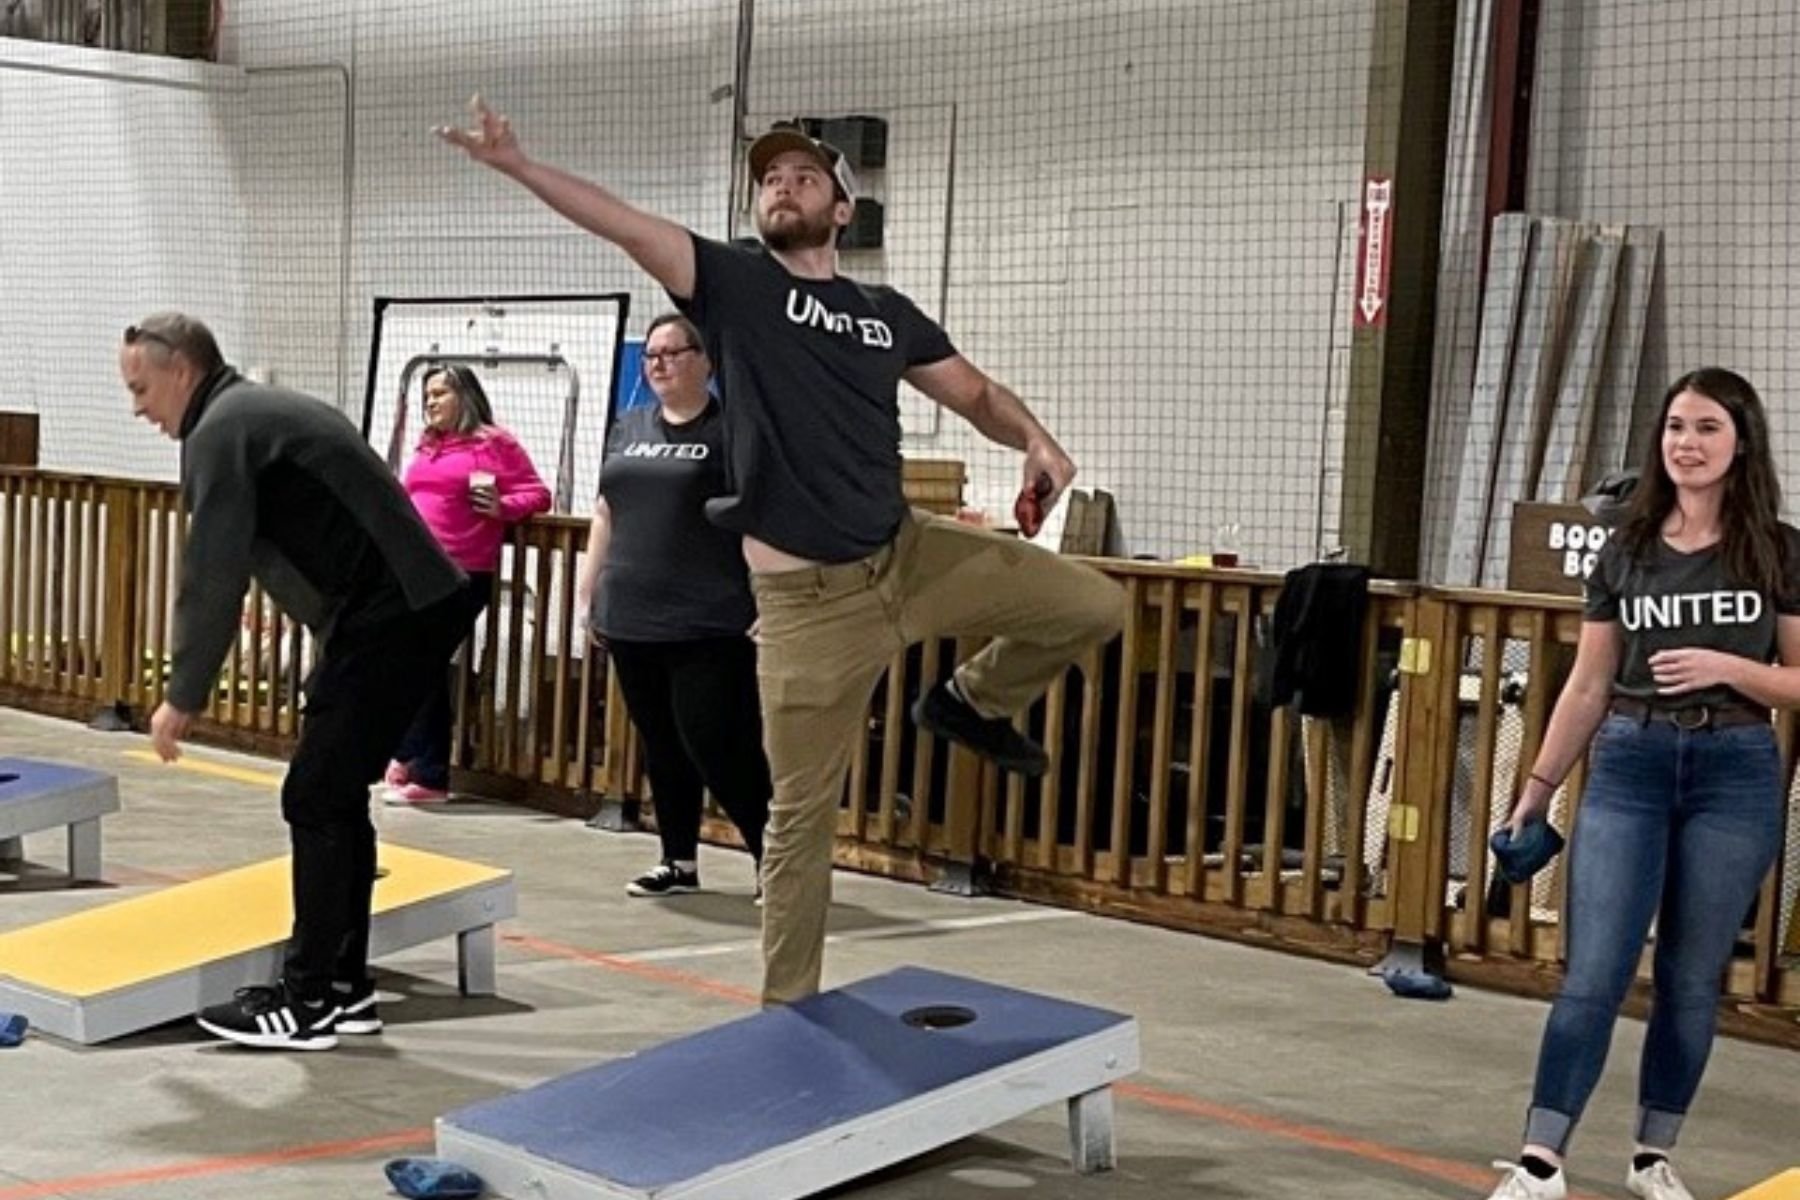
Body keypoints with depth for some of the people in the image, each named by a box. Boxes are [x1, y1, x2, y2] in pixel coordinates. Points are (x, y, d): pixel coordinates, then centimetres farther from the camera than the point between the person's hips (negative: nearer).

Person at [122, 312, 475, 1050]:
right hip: (418, 606, 10)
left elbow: (211, 578, -12)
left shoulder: (221, 433, -8)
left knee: (316, 802, -5)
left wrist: (182, 697, -4)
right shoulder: (262, 412, 22)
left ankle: (308, 1004, 1)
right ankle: (344, 988, 19)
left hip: (388, 620, -10)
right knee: (337, 795, 14)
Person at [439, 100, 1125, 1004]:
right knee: (801, 811, 0)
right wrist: (516, 164, -24)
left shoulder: (888, 315, 11)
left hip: (911, 555, 4)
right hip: (805, 597, -4)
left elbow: (975, 393, 17)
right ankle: (786, 1008, 16)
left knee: (1093, 604, -4)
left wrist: (1036, 440, -5)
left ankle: (972, 702, 22)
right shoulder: (735, 283, -1)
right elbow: (624, 225, -12)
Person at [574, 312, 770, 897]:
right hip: (632, 619, 6)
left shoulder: (732, 429, -4)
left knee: (717, 746, -8)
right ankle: (680, 861, 22)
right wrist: (587, 591, 16)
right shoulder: (628, 427, 14)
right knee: (661, 745, 12)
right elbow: (606, 514, 19)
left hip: (709, 625, -6)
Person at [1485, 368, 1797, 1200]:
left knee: (1691, 979, 7)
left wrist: (1726, 668, -17)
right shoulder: (1626, 551, 7)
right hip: (1628, 766, 1)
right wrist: (1539, 785, 7)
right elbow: (1588, 686, 9)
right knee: (1591, 976, -4)